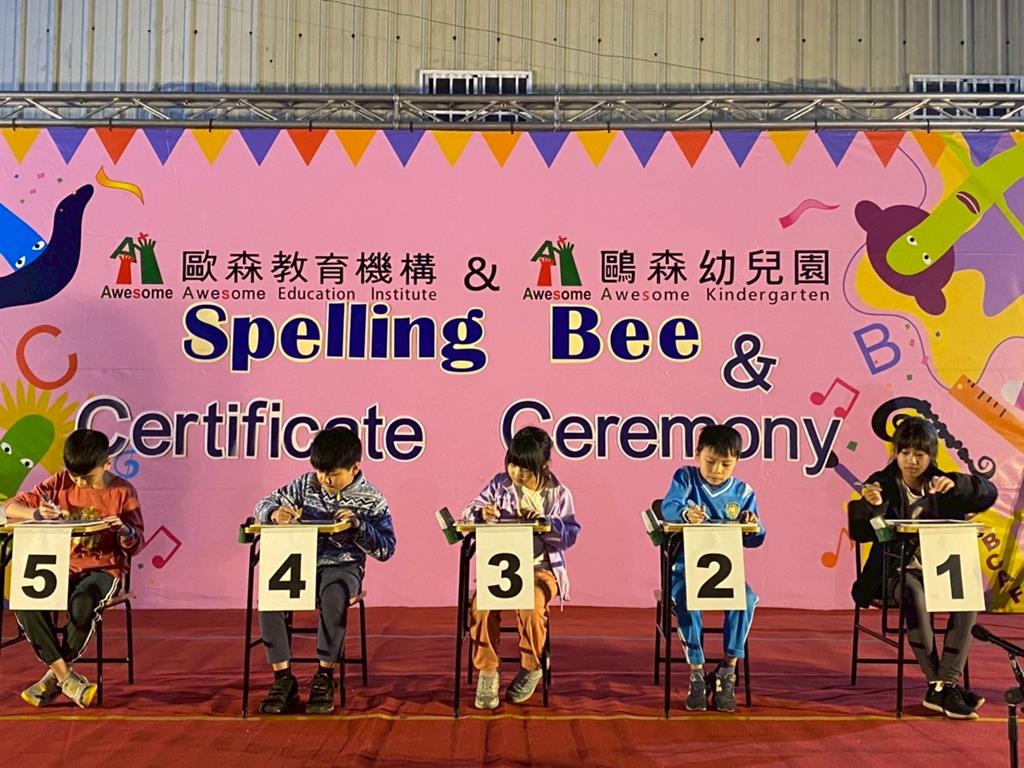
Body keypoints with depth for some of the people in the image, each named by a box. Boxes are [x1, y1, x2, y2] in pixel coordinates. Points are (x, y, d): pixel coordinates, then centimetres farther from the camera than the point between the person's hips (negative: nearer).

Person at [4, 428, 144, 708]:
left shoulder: (122, 492, -3)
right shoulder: (60, 483, 4)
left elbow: (135, 546, -2)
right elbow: (11, 507, 5)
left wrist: (126, 532, -26)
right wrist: (37, 513, -17)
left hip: (103, 568, -3)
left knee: (83, 602, -36)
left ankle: (55, 677, -11)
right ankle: (67, 677, -19)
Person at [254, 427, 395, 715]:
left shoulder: (371, 499, 0)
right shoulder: (305, 485, 8)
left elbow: (386, 549, -2)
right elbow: (264, 505, 14)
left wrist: (358, 525, -17)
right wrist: (275, 513, -11)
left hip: (343, 566, -3)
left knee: (334, 595, -38)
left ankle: (325, 677, -21)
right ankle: (283, 678, -13)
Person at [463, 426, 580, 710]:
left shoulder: (559, 494, 3)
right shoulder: (499, 484, 5)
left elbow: (571, 535, 0)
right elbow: (469, 513, 5)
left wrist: (545, 521, -16)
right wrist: (482, 513, -18)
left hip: (540, 567, -1)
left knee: (531, 607, -32)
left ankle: (531, 668, -2)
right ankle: (487, 672, -7)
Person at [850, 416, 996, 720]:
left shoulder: (941, 485, 8)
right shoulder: (881, 484, -1)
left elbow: (989, 493, 1)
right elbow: (860, 532, -9)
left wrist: (956, 484, -17)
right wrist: (872, 506, -31)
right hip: (898, 571, -3)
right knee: (915, 595, -35)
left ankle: (945, 685, -25)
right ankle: (938, 684, -25)